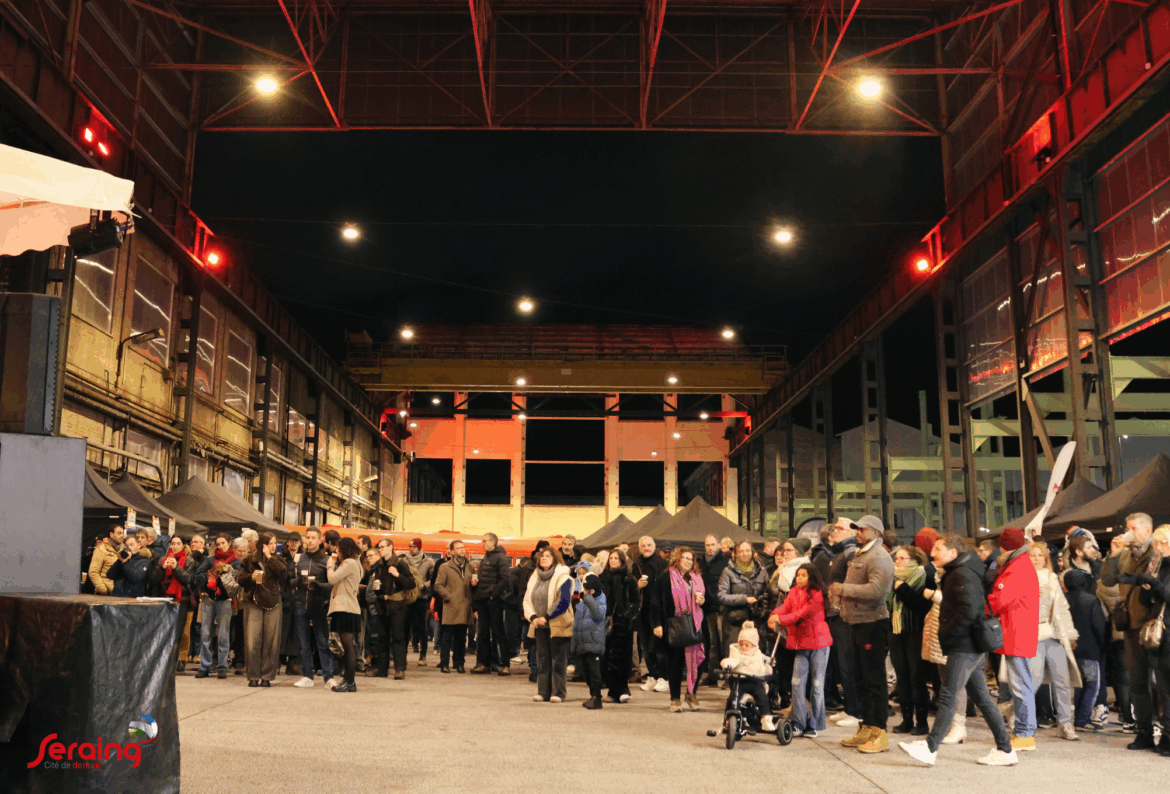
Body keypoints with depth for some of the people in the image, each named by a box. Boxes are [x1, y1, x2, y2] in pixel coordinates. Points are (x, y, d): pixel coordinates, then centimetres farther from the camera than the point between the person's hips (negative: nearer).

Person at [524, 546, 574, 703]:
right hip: (540, 625, 6)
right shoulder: (535, 577, 11)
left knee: (558, 659, -1)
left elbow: (563, 601, -17)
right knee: (542, 658, 7)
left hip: (557, 625, -6)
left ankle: (558, 692, 6)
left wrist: (546, 617, -17)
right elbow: (527, 600, 11)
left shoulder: (562, 577, -9)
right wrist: (533, 617, -6)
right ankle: (543, 691, 13)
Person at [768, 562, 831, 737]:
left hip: (818, 643, -5)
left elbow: (804, 613, -18)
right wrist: (774, 616, -26)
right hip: (800, 643, 5)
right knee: (797, 682, 0)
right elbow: (784, 607, -5)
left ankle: (814, 725, 10)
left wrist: (781, 620, -23)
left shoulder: (817, 594, -9)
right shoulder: (793, 593, 9)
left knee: (817, 684, 1)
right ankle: (798, 724, 7)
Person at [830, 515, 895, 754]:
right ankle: (866, 728, 24)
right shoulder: (860, 555, 19)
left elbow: (876, 589, -26)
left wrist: (843, 588, -18)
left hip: (872, 623, -10)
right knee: (862, 679, 15)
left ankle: (879, 733, -2)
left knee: (875, 680, -6)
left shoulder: (879, 557, -13)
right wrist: (839, 592, 5)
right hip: (857, 623, 10)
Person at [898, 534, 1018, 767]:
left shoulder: (963, 575, -14)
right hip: (972, 647, 10)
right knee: (981, 697, 12)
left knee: (947, 696, -9)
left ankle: (930, 748, -8)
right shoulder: (956, 573, 17)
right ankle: (1005, 750, 16)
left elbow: (968, 612, -24)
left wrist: (946, 635, -16)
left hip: (964, 648, -10)